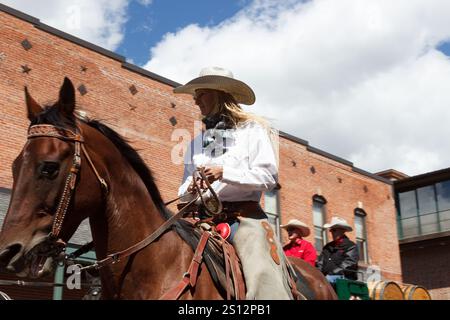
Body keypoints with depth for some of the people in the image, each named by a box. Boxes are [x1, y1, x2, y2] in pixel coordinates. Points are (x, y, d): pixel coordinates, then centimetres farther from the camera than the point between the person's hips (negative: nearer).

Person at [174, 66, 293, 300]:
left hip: (244, 214, -4)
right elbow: (185, 186, 22)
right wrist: (190, 189, -3)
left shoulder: (252, 130, 8)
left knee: (264, 280, -25)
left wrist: (224, 172, -14)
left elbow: (269, 176, -3)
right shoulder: (196, 142, 21)